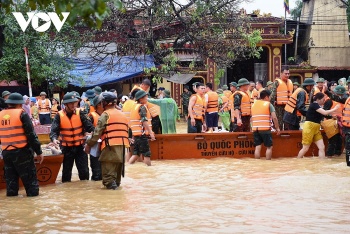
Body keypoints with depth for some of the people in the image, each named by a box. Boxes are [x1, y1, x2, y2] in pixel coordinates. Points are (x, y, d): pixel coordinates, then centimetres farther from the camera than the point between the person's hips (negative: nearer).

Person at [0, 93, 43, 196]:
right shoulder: (21, 114, -7)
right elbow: (31, 134, -10)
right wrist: (38, 151, -5)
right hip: (22, 151, -5)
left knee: (10, 175, 15)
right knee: (29, 176, 3)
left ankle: (11, 193, 17)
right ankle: (33, 193, 3)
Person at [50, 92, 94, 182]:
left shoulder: (80, 113, -6)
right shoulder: (59, 115, -8)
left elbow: (89, 126, -13)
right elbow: (54, 130, -13)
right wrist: (54, 139, -34)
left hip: (80, 146, 0)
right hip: (67, 147, 0)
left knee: (84, 170, 5)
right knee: (66, 170, 11)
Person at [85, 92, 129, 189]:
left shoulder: (106, 114, -3)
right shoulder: (122, 115, 21)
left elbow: (97, 132, -5)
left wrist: (89, 144, 1)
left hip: (111, 146, -7)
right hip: (122, 146, 7)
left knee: (108, 170, -4)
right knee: (117, 169, 17)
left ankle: (110, 183, -15)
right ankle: (116, 183, 22)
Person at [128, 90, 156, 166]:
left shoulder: (135, 107, 16)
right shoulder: (142, 107, -11)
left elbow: (130, 123, 20)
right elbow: (144, 122, -20)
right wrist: (151, 133, -21)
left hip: (135, 134, 9)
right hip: (142, 134, -9)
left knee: (136, 154, 12)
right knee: (146, 154, -2)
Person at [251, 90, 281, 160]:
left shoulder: (254, 104, 17)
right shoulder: (268, 104, 1)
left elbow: (251, 119, 18)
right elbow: (274, 117, -6)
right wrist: (277, 128, 2)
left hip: (255, 129, 5)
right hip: (265, 129, -5)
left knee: (257, 147, 5)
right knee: (269, 147, 5)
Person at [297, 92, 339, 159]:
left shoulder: (318, 106, 15)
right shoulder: (314, 105, -12)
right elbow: (325, 113, -21)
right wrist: (335, 109, -9)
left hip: (316, 129, 9)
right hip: (309, 127, -9)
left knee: (322, 147, -2)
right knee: (305, 148, -3)